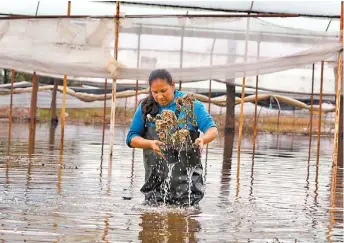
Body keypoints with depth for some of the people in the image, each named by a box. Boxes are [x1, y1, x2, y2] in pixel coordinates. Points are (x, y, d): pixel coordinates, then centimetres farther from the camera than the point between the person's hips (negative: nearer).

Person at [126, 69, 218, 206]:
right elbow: (131, 138, 8)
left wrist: (203, 139, -30)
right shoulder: (145, 108, 7)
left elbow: (212, 129, -5)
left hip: (186, 175, -2)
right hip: (155, 177, 3)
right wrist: (150, 143, -14)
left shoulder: (191, 105, -1)